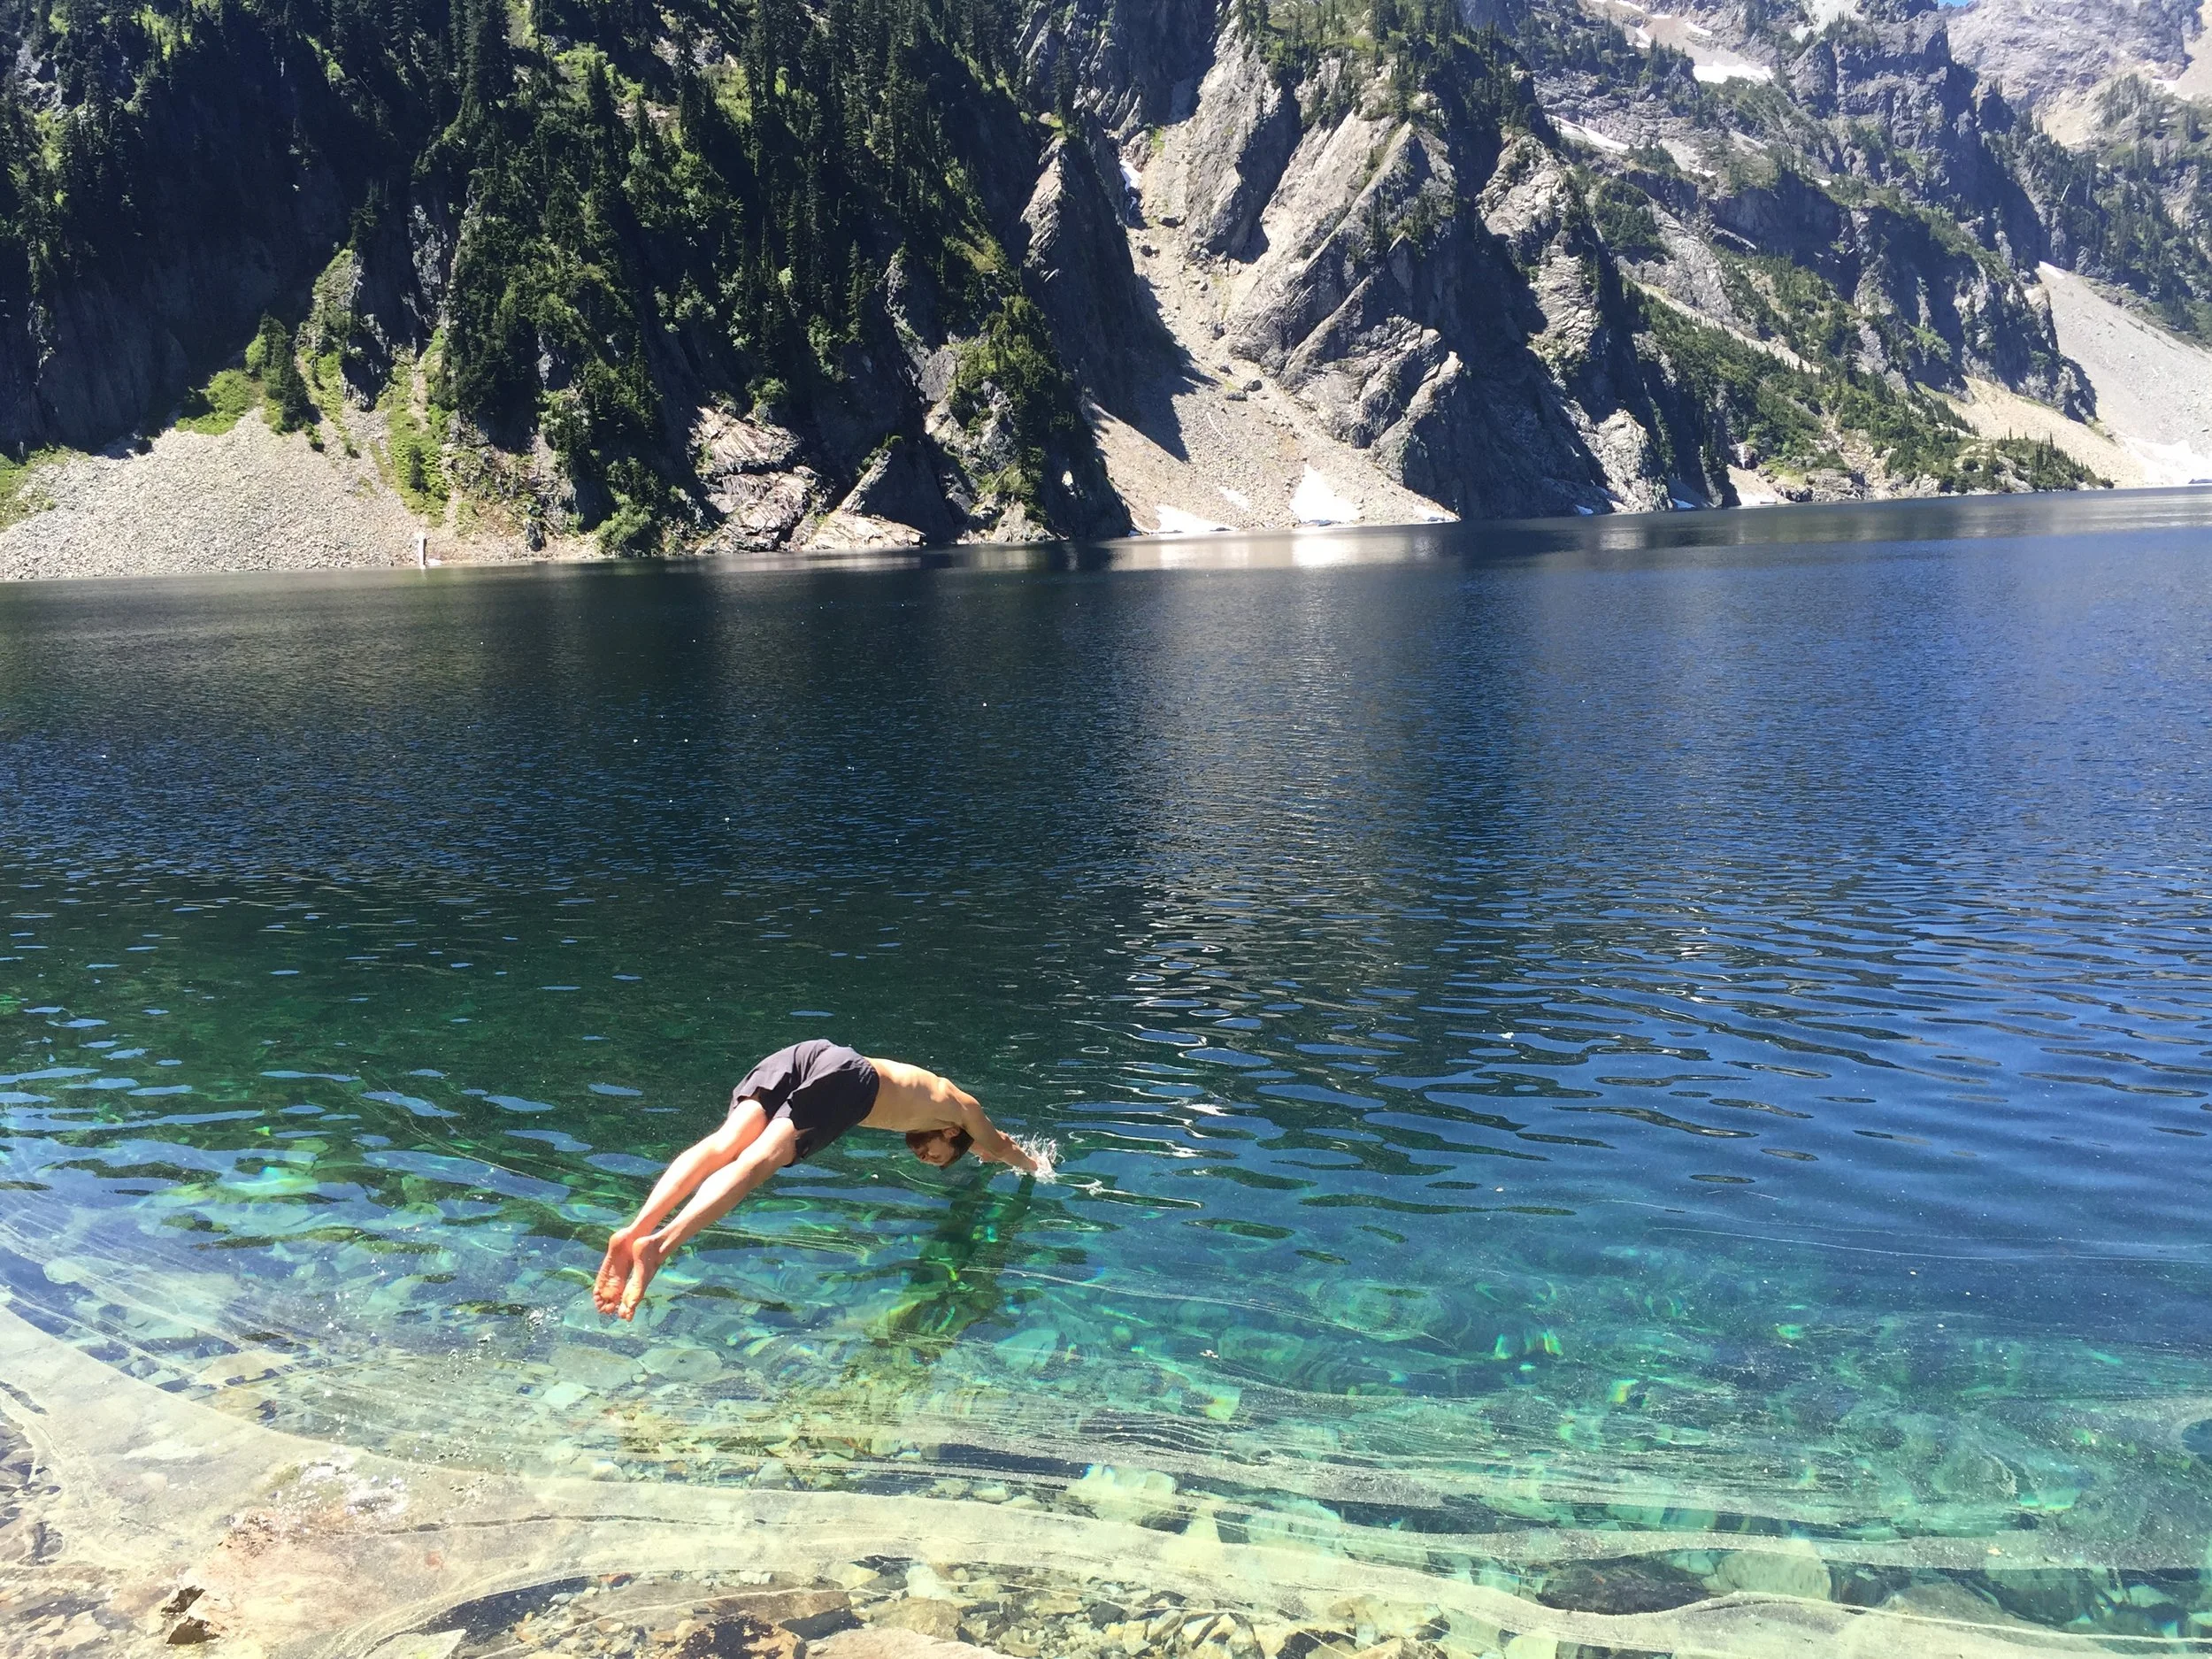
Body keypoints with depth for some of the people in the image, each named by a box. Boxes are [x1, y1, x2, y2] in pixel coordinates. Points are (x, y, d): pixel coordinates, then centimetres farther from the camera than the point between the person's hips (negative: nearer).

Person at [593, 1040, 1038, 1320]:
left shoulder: (921, 1090, 45)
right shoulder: (960, 1105, 30)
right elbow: (1000, 1146, 50)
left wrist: (976, 1150, 85)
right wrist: (1034, 1166, 70)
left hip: (806, 1053, 7)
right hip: (848, 1075, -7)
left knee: (723, 1146, -14)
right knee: (757, 1161, -24)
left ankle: (635, 1229, -36)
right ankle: (659, 1244, -45)